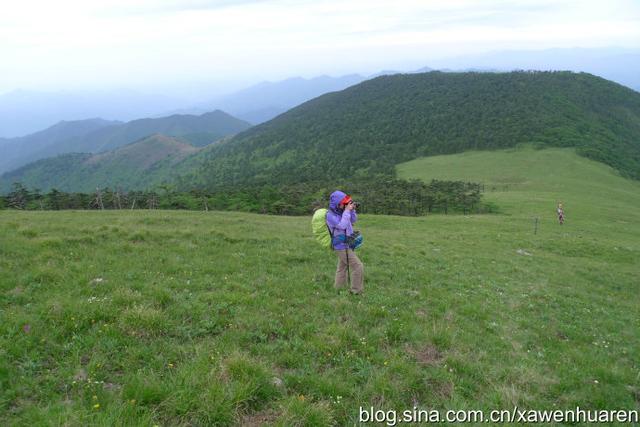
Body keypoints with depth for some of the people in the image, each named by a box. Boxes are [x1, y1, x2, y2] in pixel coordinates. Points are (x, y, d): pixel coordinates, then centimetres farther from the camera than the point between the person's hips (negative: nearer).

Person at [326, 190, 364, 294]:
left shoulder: (340, 211, 2)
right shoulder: (330, 215, -20)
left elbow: (353, 220, 10)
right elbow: (342, 225, -30)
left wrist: (352, 210, -7)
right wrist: (347, 211, -25)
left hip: (344, 245, 9)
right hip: (342, 246, -9)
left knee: (342, 269, 18)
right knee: (358, 267, -8)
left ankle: (339, 290, 30)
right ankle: (357, 291, 0)